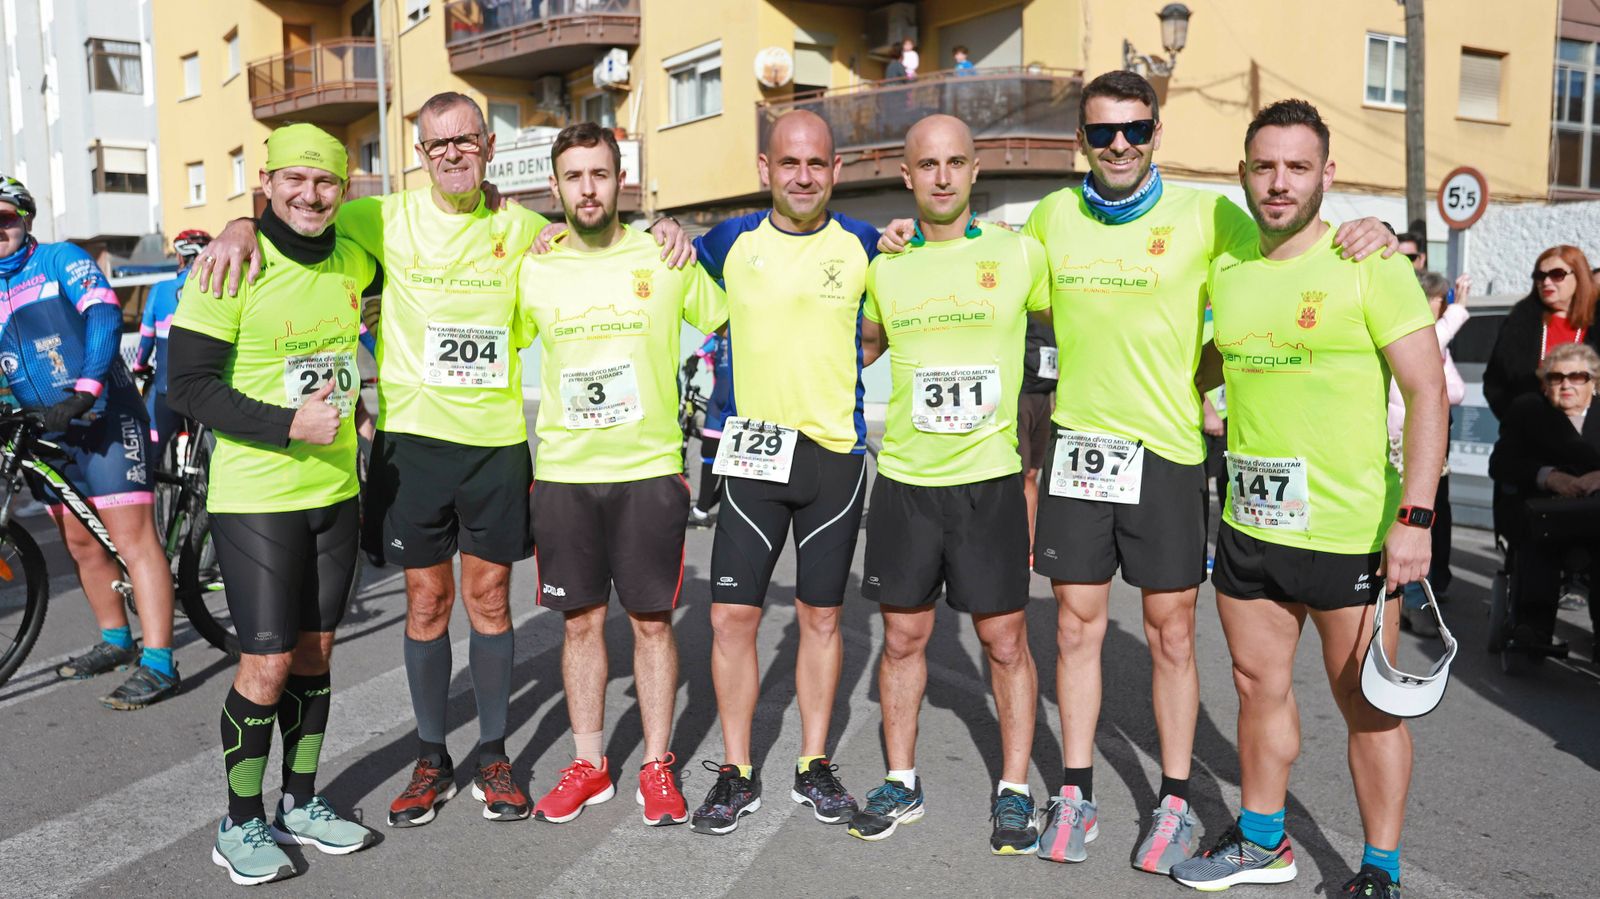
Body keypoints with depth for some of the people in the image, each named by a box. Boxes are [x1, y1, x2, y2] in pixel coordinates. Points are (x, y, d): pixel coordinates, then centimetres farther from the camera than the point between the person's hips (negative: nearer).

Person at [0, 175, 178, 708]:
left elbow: (104, 315, -17)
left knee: (131, 537, -10)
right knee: (81, 544, 12)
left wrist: (84, 389, -27)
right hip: (46, 431, 7)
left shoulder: (60, 259, -2)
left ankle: (157, 663, -10)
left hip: (104, 418, -6)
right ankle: (116, 641, 28)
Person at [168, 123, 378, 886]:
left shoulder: (353, 262, 4)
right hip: (256, 498, -5)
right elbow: (190, 386, -13)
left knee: (313, 653, 13)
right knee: (267, 662, -3)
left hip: (335, 492, 6)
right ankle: (241, 825, 16)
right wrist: (289, 424, -22)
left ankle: (300, 805, 28)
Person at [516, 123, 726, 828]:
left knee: (652, 619, 5)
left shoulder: (665, 259, -1)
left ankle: (657, 767, 18)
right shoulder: (533, 272, 4)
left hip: (651, 469, -2)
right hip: (563, 474, 2)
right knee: (581, 620, 9)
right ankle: (588, 764, 23)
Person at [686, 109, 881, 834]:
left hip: (836, 450, 0)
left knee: (821, 616, 8)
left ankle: (815, 766, 24)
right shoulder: (733, 241, 3)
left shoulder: (863, 245, 1)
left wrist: (838, 364, -4)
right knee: (731, 615, -2)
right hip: (753, 449, 1)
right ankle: (736, 773, 14)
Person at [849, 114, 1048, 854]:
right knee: (903, 635, 10)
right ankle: (901, 783, 25)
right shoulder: (884, 267, 6)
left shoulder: (1021, 253, -1)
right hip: (903, 479, 2)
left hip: (990, 477, -2)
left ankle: (1014, 791, 21)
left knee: (1004, 639, 4)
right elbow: (861, 347, 20)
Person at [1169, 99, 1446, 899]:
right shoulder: (1226, 269, 7)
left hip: (1349, 532, -5)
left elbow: (1427, 392, -12)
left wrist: (1415, 517, -18)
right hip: (1248, 525, 5)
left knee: (1367, 702, 7)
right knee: (1259, 685, 17)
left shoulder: (1370, 266, -9)